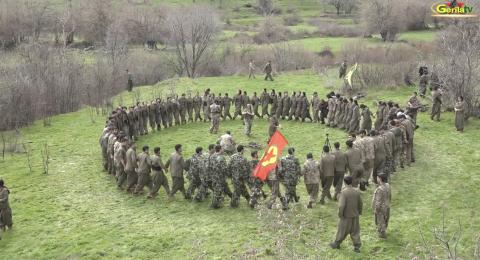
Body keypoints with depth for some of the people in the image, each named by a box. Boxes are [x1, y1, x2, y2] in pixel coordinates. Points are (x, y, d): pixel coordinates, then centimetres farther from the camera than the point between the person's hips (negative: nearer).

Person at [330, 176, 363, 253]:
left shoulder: (344, 192, -21)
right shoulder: (356, 191, -5)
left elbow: (341, 205, -25)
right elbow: (360, 204, 4)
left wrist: (340, 215, -11)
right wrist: (359, 212, 18)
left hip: (346, 216, -4)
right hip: (355, 216, 4)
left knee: (342, 231, 13)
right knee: (355, 231, 15)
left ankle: (336, 244, 30)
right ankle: (357, 246, 17)